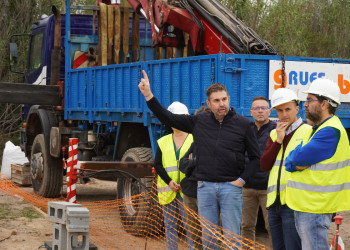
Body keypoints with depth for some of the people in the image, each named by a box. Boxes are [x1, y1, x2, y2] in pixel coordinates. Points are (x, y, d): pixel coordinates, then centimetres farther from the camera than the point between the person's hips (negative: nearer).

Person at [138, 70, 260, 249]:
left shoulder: (242, 124, 1)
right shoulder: (199, 121, 7)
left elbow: (255, 157, 5)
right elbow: (167, 118, 9)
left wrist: (242, 179, -5)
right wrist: (148, 95, 2)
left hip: (231, 187, -2)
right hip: (205, 187, 3)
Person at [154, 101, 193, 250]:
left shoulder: (194, 140, 3)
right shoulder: (163, 142, 13)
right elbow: (157, 165, 8)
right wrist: (169, 181, -8)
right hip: (167, 190, 4)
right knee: (170, 225, 7)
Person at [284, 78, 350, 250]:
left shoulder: (331, 131, -17)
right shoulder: (317, 129, 17)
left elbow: (299, 158, -21)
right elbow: (292, 160, 14)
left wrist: (294, 161, 1)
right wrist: (297, 164, -6)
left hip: (315, 209, -10)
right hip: (305, 204, 10)